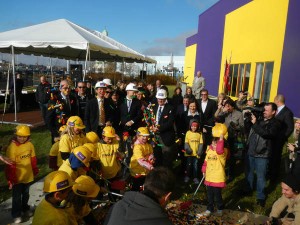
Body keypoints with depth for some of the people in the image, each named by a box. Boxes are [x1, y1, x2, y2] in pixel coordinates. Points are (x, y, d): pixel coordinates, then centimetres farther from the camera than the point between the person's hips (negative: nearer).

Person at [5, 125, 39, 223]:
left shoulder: (30, 145, -4)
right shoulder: (12, 147, -18)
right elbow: (10, 165, -17)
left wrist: (35, 170, 13)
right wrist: (11, 179, -16)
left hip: (28, 176, 4)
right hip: (17, 178, -4)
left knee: (26, 194, 23)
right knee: (17, 197, 9)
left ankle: (25, 208, 44)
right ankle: (16, 215, 26)